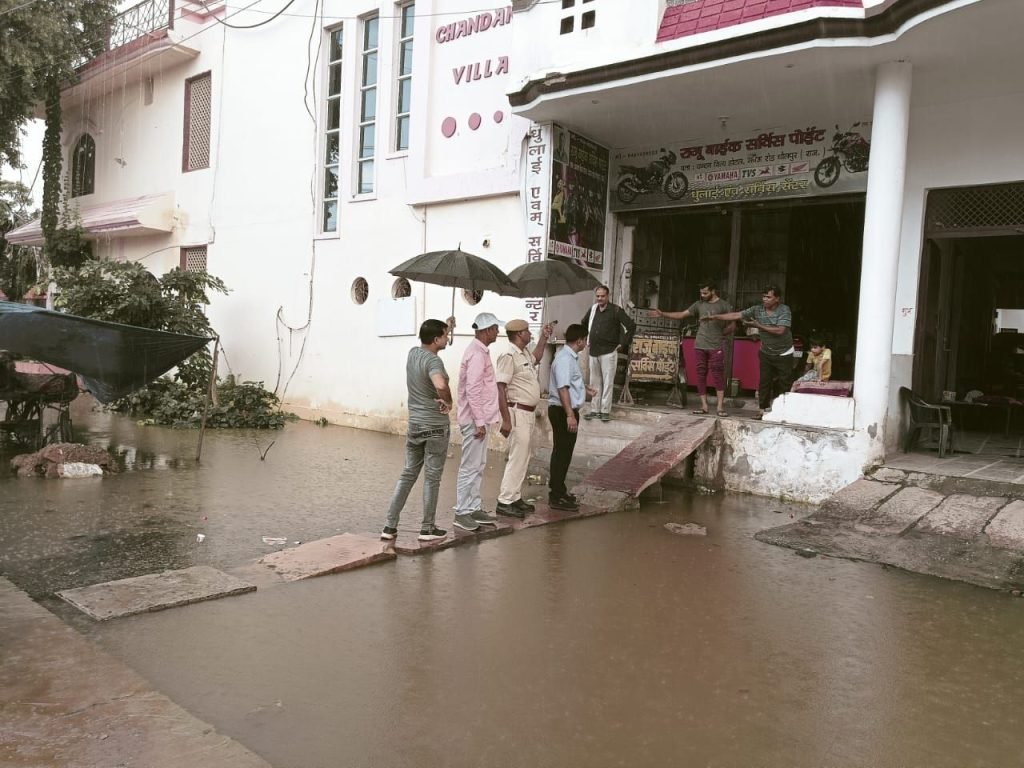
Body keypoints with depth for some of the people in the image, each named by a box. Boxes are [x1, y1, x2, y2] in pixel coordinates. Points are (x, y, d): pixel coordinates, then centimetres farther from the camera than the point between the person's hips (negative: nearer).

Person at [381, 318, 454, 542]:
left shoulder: (413, 353, 6)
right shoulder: (433, 361, -20)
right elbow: (441, 385, -41)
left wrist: (446, 327, 25)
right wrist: (448, 402, -24)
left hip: (414, 423, 8)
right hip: (435, 426, -7)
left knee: (408, 474, 13)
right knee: (432, 477, 4)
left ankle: (390, 526, 13)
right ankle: (427, 528, 13)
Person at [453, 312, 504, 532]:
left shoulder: (479, 351, 14)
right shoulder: (477, 354, -17)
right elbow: (472, 390, -22)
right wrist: (479, 422, -21)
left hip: (478, 418, 10)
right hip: (475, 420, -10)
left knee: (477, 466, 15)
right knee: (470, 467, -4)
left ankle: (473, 508, 23)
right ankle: (462, 513, 4)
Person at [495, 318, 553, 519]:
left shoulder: (525, 354, 11)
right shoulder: (509, 357, -17)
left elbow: (536, 358, 37)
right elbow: (501, 389, -22)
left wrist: (543, 338, 25)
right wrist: (506, 419, -25)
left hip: (529, 412, 10)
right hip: (518, 412, -10)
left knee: (523, 457, 14)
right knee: (517, 457, -8)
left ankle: (515, 497, 23)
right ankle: (505, 502, -3)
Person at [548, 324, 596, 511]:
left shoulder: (571, 357, 12)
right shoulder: (564, 359, -20)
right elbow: (562, 388, -27)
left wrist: (586, 390, 42)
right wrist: (570, 415, -31)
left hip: (569, 411, 10)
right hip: (562, 411, -10)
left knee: (565, 452, 18)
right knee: (562, 452, -5)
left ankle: (558, 489, 30)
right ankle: (556, 497, 2)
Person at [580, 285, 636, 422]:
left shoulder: (616, 310, -6)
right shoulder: (593, 309, 11)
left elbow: (631, 326, -7)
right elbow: (583, 324, 30)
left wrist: (623, 343, -7)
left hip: (609, 352, -6)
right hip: (593, 352, 6)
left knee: (608, 382, -5)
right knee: (595, 382, 9)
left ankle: (605, 411, -2)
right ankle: (595, 410, 15)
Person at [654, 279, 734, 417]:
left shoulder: (724, 305, 1)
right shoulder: (699, 304, 10)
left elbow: (732, 324, 3)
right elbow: (681, 315, 10)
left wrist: (721, 333, -6)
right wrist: (663, 314, 3)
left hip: (716, 347, -4)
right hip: (700, 345, 4)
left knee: (718, 376, -7)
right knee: (701, 376, 4)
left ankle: (720, 407, -5)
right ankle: (704, 406, 9)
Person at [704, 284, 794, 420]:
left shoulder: (784, 310, -17)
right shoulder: (757, 309, -6)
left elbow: (780, 330, -28)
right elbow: (736, 315, -8)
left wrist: (759, 326, -23)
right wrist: (715, 317, -12)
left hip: (784, 354, -3)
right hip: (766, 353, 4)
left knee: (785, 383, 2)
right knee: (764, 382, 2)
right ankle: (763, 409, 7)